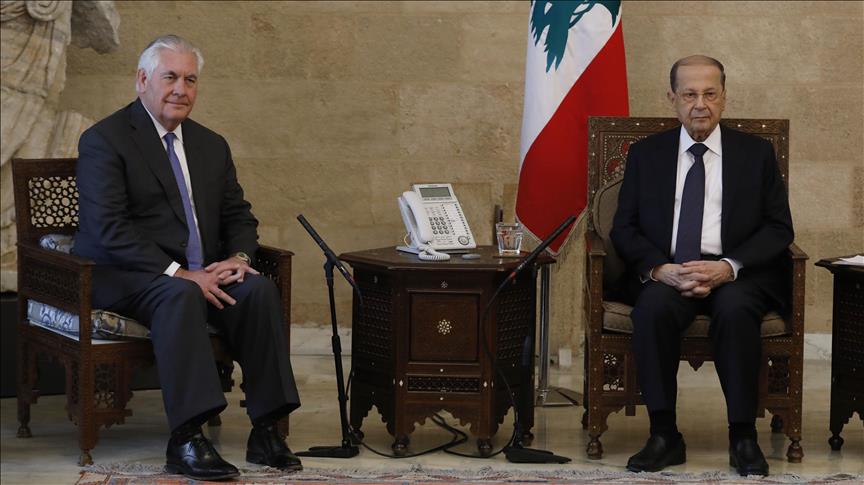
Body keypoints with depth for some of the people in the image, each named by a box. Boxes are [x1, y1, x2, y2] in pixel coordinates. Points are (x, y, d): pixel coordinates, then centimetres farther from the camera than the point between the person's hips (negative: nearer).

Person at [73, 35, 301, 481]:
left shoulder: (212, 146, 17)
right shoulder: (105, 140, -5)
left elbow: (239, 216, 19)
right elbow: (108, 229, -16)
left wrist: (238, 257, -6)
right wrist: (179, 273, -23)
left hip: (201, 275, 6)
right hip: (125, 277, -6)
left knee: (259, 288, -23)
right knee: (180, 295, -37)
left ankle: (265, 432, -22)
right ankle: (186, 441, -39)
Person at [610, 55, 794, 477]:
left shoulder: (756, 153, 11)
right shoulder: (645, 154, 13)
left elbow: (778, 228, 5)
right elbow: (624, 228, 8)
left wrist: (729, 267, -14)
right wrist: (658, 269, -13)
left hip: (736, 274, -1)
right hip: (665, 272, 1)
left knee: (735, 310, -35)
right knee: (653, 308, -33)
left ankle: (743, 437, -23)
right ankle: (664, 436, -24)